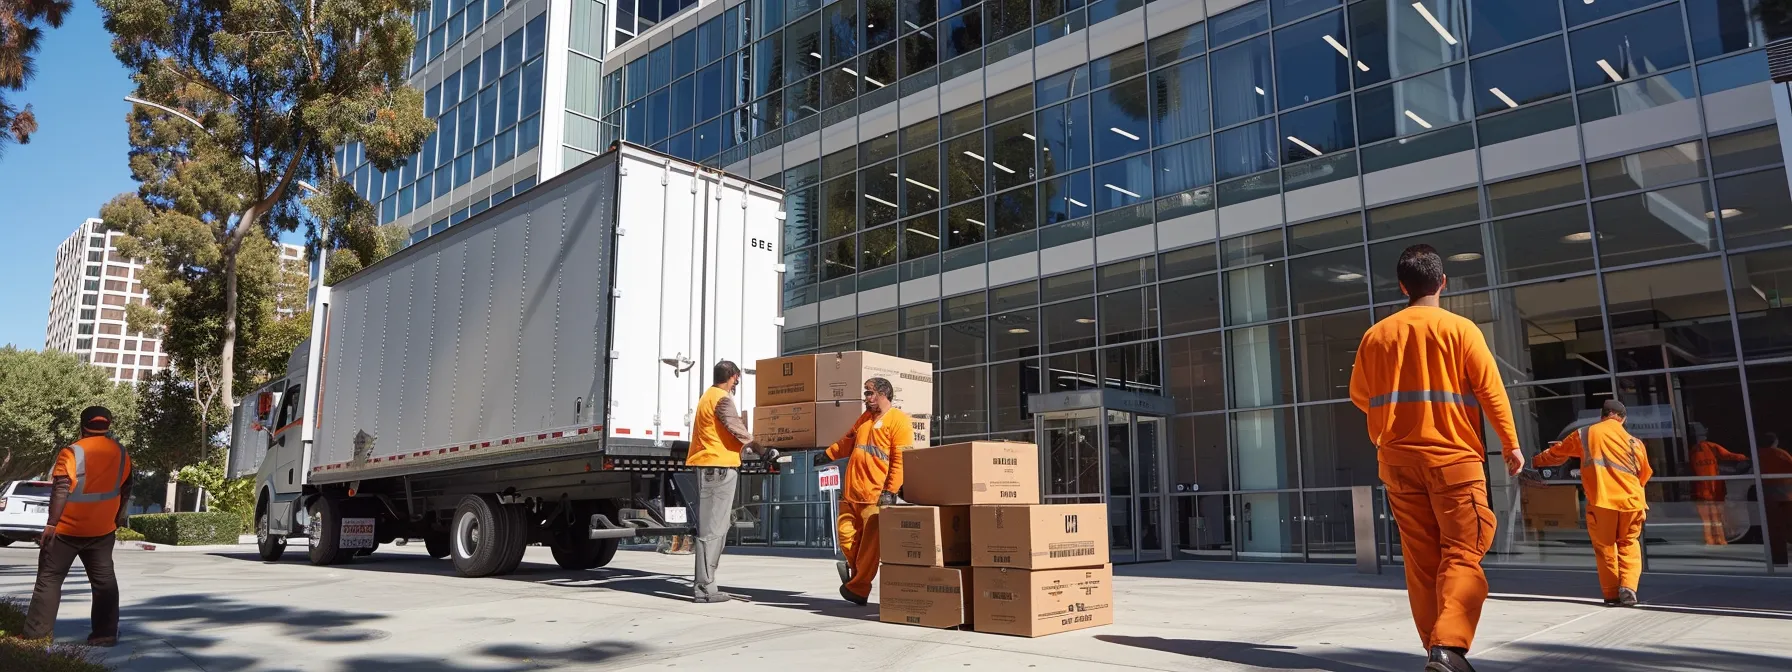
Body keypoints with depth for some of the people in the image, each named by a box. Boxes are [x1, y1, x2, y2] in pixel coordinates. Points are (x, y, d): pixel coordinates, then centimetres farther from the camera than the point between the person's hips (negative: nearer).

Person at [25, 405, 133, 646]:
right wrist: (118, 519, 22)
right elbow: (125, 489, 12)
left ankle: (36, 635, 8)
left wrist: (51, 524, -16)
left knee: (49, 578, 6)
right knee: (103, 579, 7)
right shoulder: (121, 454, 4)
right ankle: (106, 633, 5)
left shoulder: (72, 453, -13)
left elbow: (60, 490, -19)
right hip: (103, 529, 5)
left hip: (67, 529, -4)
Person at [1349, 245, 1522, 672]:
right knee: (1461, 554, -2)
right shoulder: (1460, 328, -3)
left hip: (1399, 460, 3)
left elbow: (1359, 395, 13)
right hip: (1453, 457, -3)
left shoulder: (1377, 334, 5)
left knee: (1420, 560, 9)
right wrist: (1510, 443, 4)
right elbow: (1490, 389, -6)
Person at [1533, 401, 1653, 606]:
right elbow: (1644, 476, 21)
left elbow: (1557, 453, 20)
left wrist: (1537, 460, 38)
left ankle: (1611, 594, 9)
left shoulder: (1584, 435, 6)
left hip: (1601, 501, -1)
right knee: (1628, 544, 16)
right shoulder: (1635, 442, 9)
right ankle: (1628, 588, 0)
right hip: (1630, 501, 2)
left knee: (1604, 547, 9)